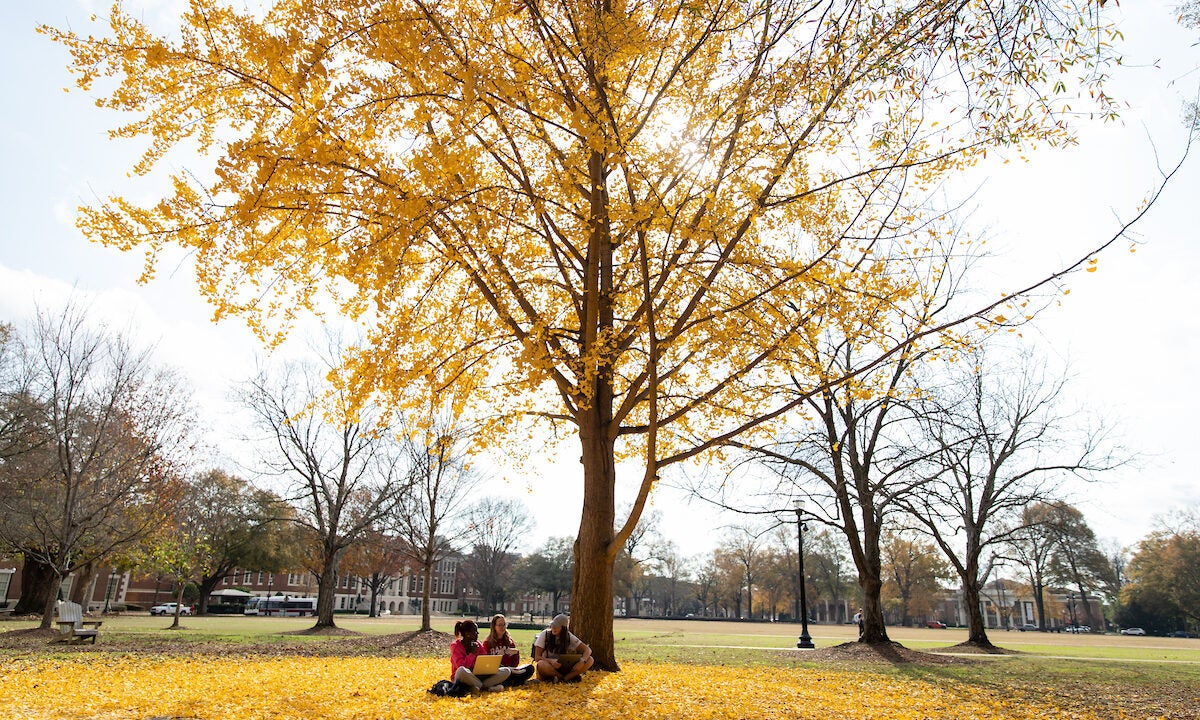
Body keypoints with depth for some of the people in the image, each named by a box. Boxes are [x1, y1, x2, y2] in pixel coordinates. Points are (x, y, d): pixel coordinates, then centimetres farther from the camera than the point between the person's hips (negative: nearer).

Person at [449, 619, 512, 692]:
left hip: (476, 677, 5)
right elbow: (461, 666, -21)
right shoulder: (455, 646, -7)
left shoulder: (478, 644, 9)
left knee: (506, 671, -12)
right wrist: (473, 653, -16)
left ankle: (478, 686, -29)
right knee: (461, 670, -43)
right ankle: (484, 687, -24)